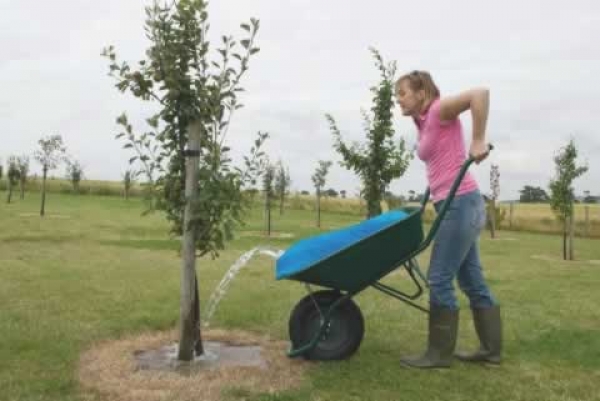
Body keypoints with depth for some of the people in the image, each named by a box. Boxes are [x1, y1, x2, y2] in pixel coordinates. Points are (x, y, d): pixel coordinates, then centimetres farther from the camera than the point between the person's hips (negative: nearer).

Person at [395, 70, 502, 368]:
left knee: (439, 279, -5)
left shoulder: (439, 111, -8)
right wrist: (430, 197, 15)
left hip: (461, 203, -10)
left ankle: (439, 353, 6)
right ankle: (491, 348, 23)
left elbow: (480, 93, -22)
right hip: (457, 207, 10)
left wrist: (478, 141, -21)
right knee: (471, 280, 13)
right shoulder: (423, 125, 16)